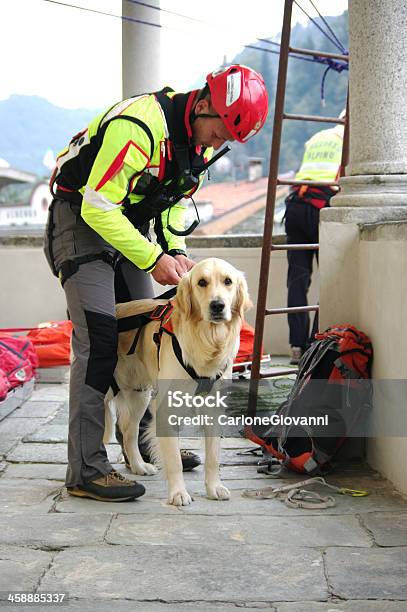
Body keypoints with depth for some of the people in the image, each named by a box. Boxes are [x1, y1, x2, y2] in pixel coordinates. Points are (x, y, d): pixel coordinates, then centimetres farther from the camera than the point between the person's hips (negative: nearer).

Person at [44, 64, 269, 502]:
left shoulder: (200, 139, 0)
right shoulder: (138, 126, -29)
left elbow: (174, 201, 13)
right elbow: (97, 207, -29)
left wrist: (176, 251, -4)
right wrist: (154, 258, -26)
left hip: (129, 223, 9)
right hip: (82, 218, -9)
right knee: (98, 341, -17)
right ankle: (86, 469, -14)